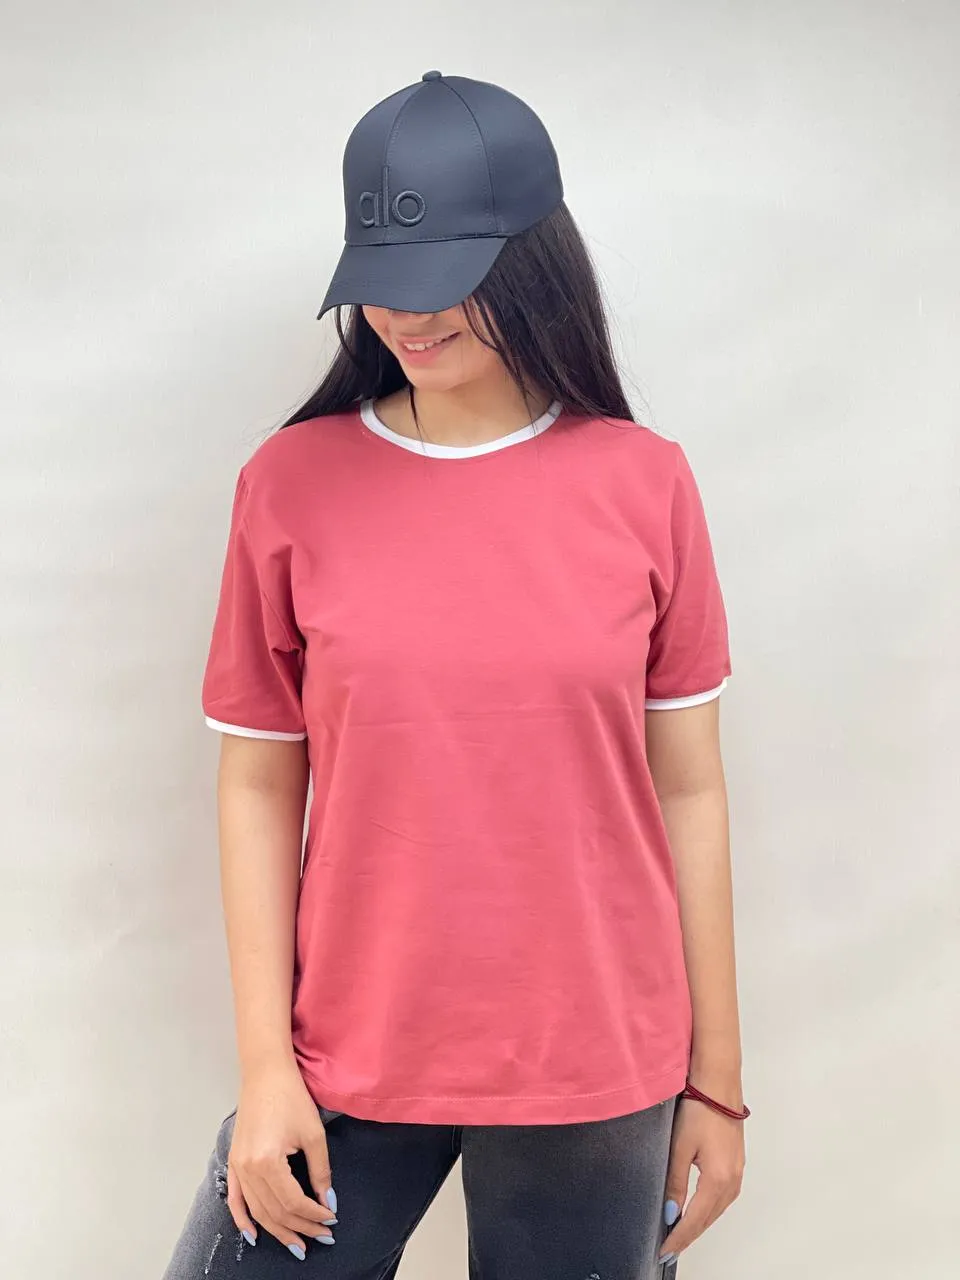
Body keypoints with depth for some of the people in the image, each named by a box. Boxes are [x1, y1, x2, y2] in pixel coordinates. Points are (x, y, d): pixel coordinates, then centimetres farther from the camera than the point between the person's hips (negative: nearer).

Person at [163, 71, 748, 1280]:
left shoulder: (644, 484, -4)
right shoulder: (290, 484, -4)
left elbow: (690, 792, 0)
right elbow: (258, 785, 0)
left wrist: (714, 1079, 3)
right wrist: (263, 1061, -3)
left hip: (597, 1075, 0)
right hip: (347, 1063, 0)